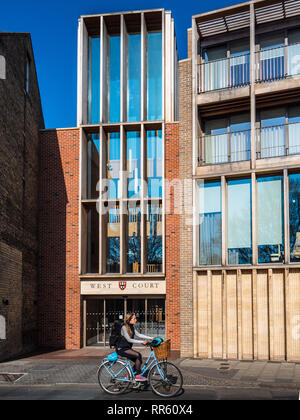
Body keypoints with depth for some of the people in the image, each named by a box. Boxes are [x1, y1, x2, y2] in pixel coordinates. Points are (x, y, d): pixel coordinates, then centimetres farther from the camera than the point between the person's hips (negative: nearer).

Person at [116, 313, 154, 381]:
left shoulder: (132, 327, 9)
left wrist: (150, 338, -3)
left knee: (139, 361, -3)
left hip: (127, 348, 9)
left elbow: (138, 335, 7)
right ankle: (138, 375, -13)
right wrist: (141, 342, -27)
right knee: (138, 355, -23)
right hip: (121, 349, -9)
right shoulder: (124, 327, -17)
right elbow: (129, 339, -23)